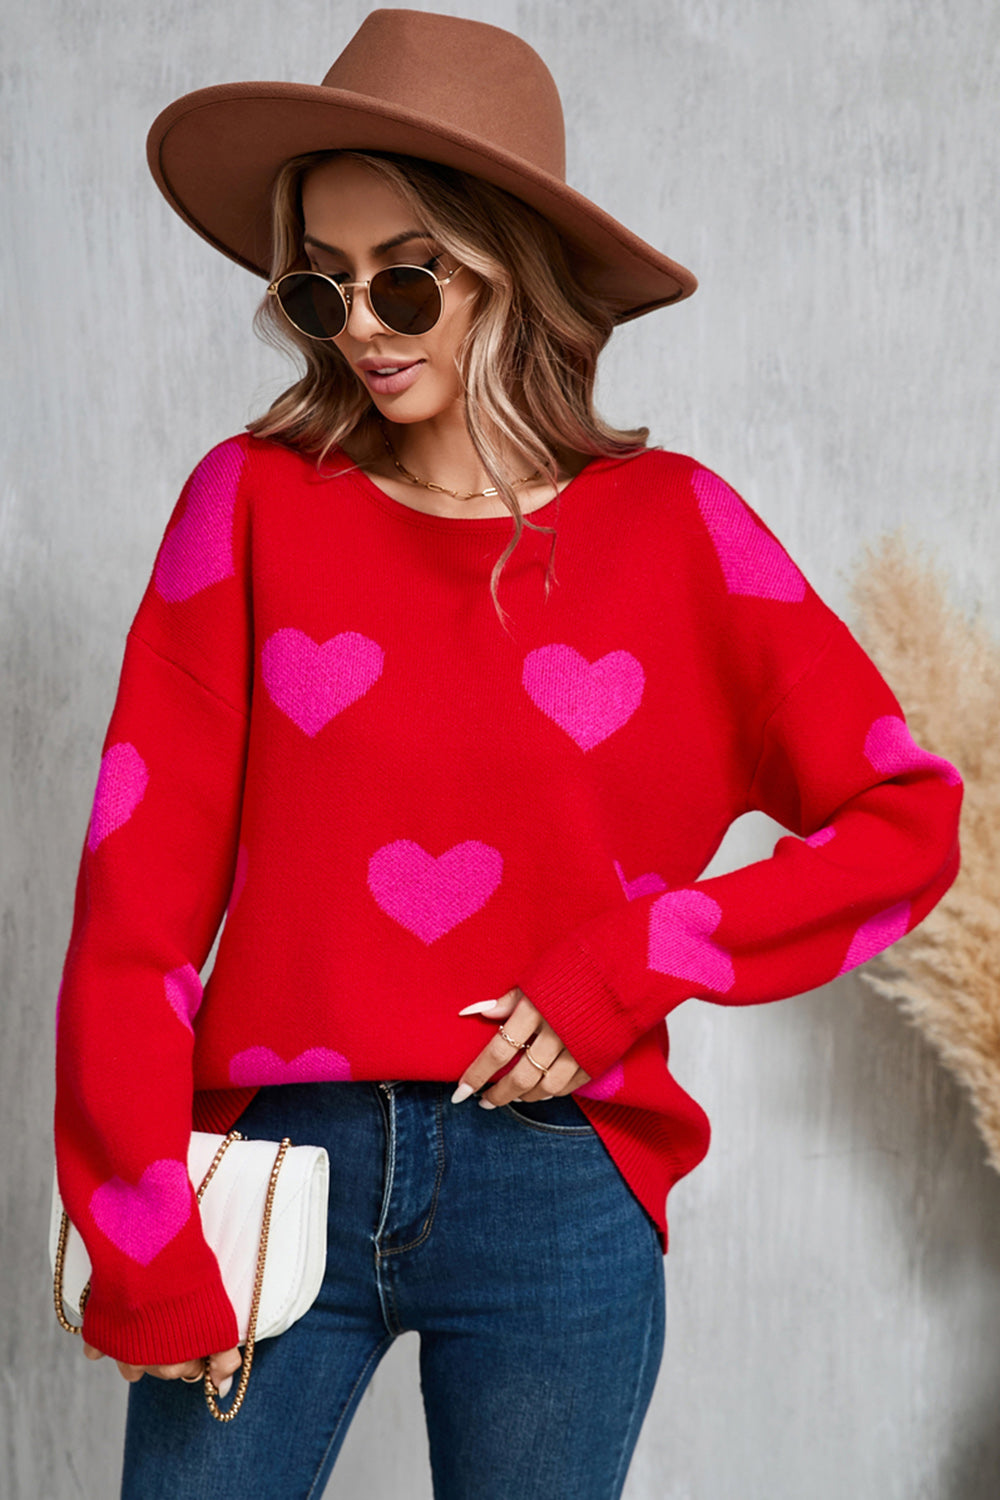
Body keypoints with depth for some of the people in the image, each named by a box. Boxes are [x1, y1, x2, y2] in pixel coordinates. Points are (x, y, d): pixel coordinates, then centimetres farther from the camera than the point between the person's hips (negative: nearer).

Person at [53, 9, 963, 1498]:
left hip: (558, 1196, 1)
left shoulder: (670, 527, 0)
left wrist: (636, 964, -9)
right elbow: (140, 885, -4)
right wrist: (145, 1241, -8)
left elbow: (906, 816, 1)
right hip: (280, 1164, 0)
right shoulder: (255, 500, -1)